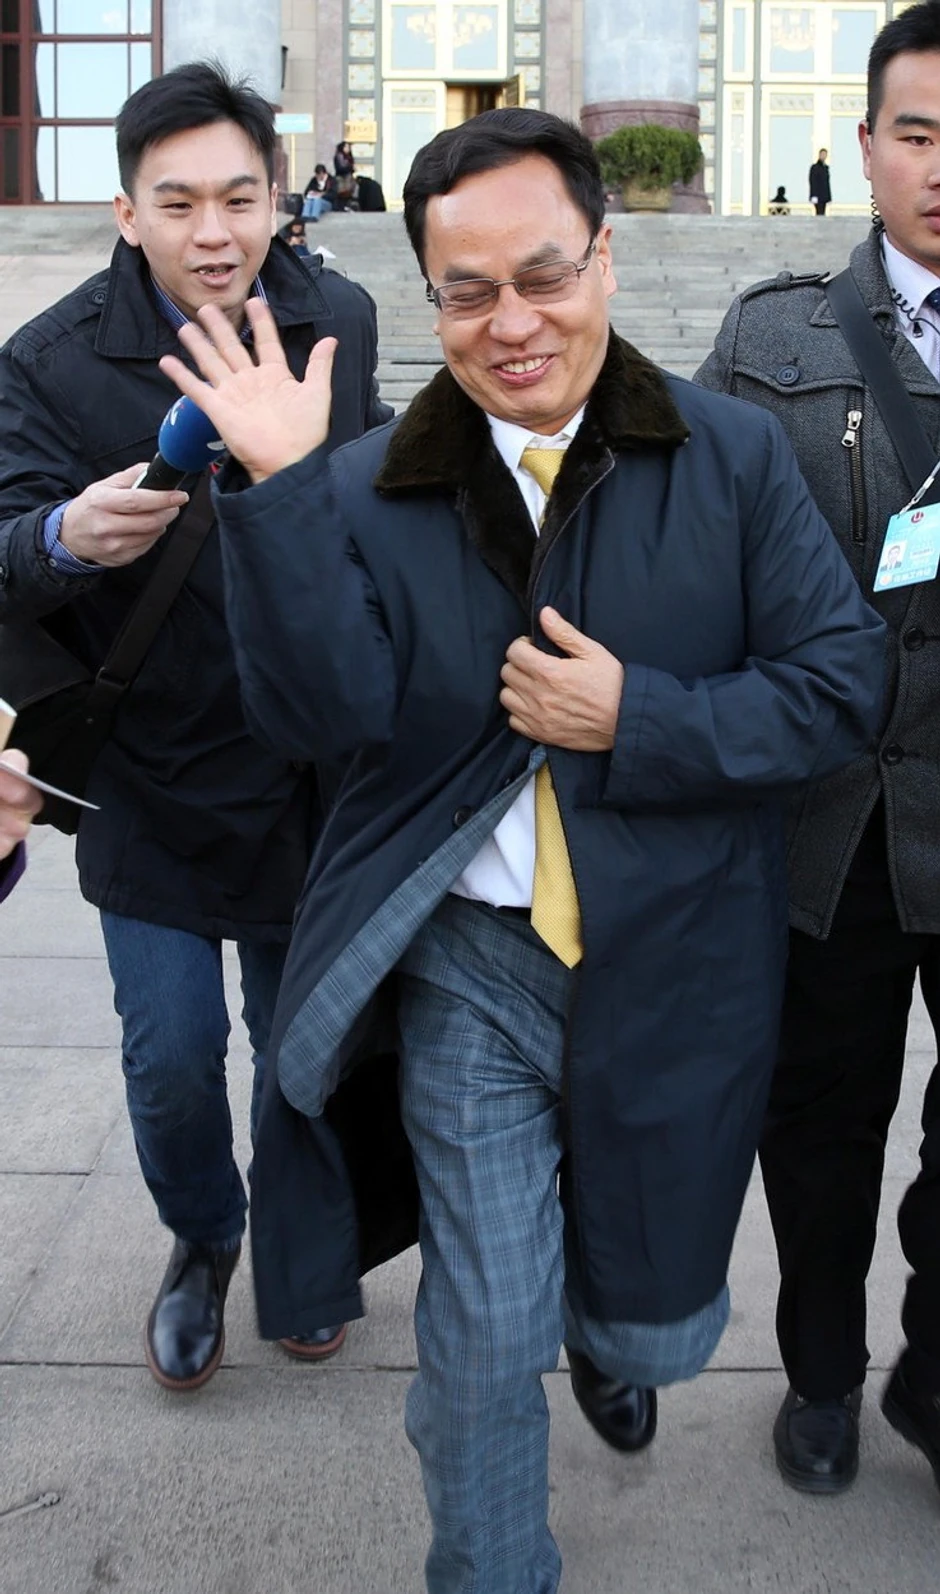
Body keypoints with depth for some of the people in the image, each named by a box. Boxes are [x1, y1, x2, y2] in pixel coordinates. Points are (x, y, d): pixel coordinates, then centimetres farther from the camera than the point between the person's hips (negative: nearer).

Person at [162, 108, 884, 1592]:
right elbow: (325, 714, -16)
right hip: (471, 973, -1)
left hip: (675, 970, 1)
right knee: (486, 1347, 6)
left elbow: (842, 684, -5)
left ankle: (608, 1343, 59)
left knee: (657, 1330, 20)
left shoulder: (735, 455, -4)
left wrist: (636, 720, -18)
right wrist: (282, 489, -25)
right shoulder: (369, 490, -4)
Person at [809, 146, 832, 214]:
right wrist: (814, 196, -21)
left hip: (824, 196, 8)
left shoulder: (825, 168, 17)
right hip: (817, 196, -8)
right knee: (820, 214, -14)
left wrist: (829, 197, 15)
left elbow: (827, 182, 19)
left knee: (822, 215, 5)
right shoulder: (814, 167, -6)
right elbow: (812, 182, -12)